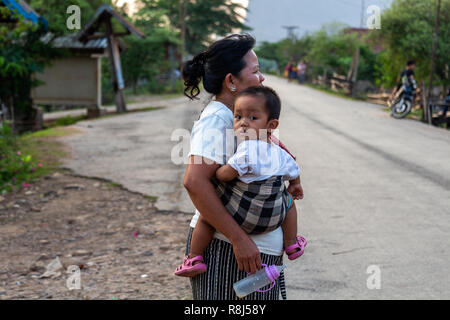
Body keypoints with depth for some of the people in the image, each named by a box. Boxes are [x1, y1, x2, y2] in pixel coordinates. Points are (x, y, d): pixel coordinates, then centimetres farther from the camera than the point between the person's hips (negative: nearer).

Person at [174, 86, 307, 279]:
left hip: (240, 217, -5)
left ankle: (195, 259, 14)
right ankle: (291, 245, 39)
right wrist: (295, 186, 41)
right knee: (288, 201, 34)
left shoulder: (247, 150, -25)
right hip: (272, 219, 6)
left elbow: (225, 175, -26)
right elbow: (294, 174, 18)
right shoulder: (281, 155, -1)